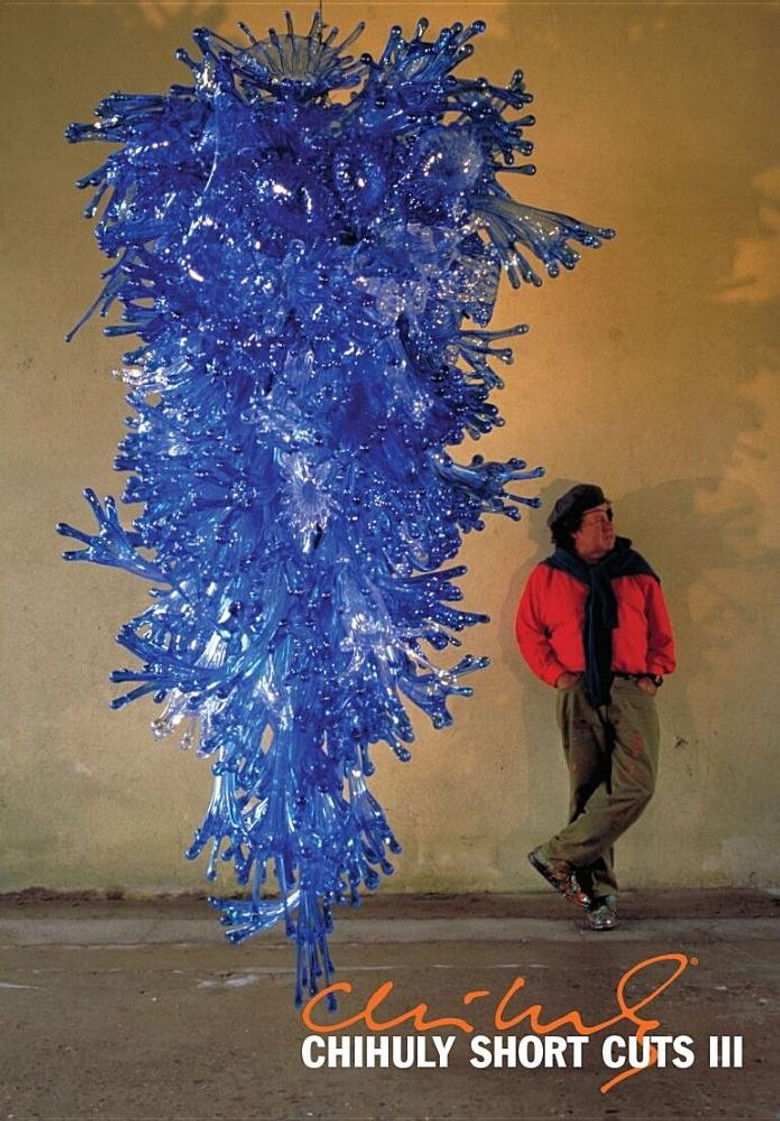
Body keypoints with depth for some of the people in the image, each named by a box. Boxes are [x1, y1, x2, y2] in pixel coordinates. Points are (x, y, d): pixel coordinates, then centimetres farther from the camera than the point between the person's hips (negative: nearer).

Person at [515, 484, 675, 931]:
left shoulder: (637, 572, 10)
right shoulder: (547, 576, 7)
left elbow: (662, 633, 15)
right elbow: (528, 631, 11)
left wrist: (653, 675, 1)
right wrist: (556, 674, 0)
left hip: (631, 691, 1)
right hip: (579, 694, -1)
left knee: (636, 785, -15)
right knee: (588, 790, 0)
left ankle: (559, 855, -3)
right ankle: (600, 891, 10)